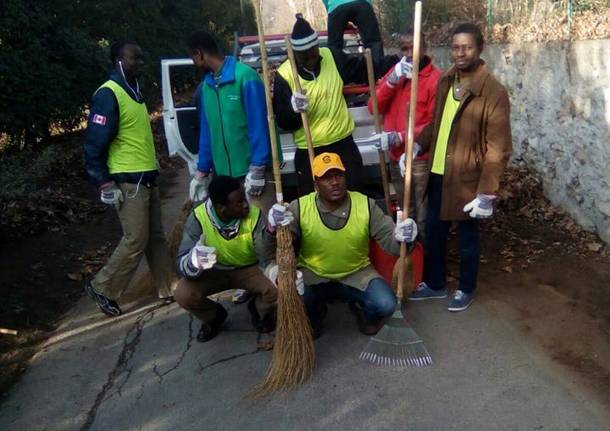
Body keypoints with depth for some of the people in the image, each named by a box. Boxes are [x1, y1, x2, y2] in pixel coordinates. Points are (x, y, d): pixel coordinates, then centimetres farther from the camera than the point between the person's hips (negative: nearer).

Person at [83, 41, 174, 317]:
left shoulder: (134, 91, 15)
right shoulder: (108, 94, -14)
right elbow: (94, 144, -17)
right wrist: (105, 185, -18)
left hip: (147, 178, 9)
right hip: (128, 182, -9)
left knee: (156, 237, 13)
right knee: (136, 241, -6)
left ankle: (168, 289, 22)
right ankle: (102, 289, 11)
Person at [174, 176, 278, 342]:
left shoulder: (254, 215, -27)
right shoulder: (198, 217, -27)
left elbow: (266, 258, -29)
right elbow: (181, 264, -31)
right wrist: (194, 262, -55)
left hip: (249, 269, 0)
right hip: (214, 272, 1)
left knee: (277, 286, -28)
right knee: (183, 294, -25)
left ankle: (259, 310, 10)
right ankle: (213, 316, 10)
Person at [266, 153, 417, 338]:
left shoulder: (366, 205, -13)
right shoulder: (299, 207, -16)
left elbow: (389, 239, -13)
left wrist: (401, 238, -39)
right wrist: (274, 229, -42)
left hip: (357, 273, 1)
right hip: (312, 274, 0)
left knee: (385, 304, -24)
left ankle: (361, 309, 16)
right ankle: (314, 316, 10)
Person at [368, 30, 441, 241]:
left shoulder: (435, 78, -12)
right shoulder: (395, 71, 8)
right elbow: (373, 108, -2)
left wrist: (399, 137, -23)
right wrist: (393, 79, -16)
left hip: (421, 158, -6)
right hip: (396, 156, 6)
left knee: (423, 216, -2)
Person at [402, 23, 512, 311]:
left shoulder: (493, 92, -16)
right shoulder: (445, 81, 4)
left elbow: (498, 149, -16)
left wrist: (487, 193, -19)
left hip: (466, 179, -6)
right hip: (438, 174, 6)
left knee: (467, 238, 12)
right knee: (433, 232, 17)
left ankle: (466, 290, 33)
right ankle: (435, 284, 37)